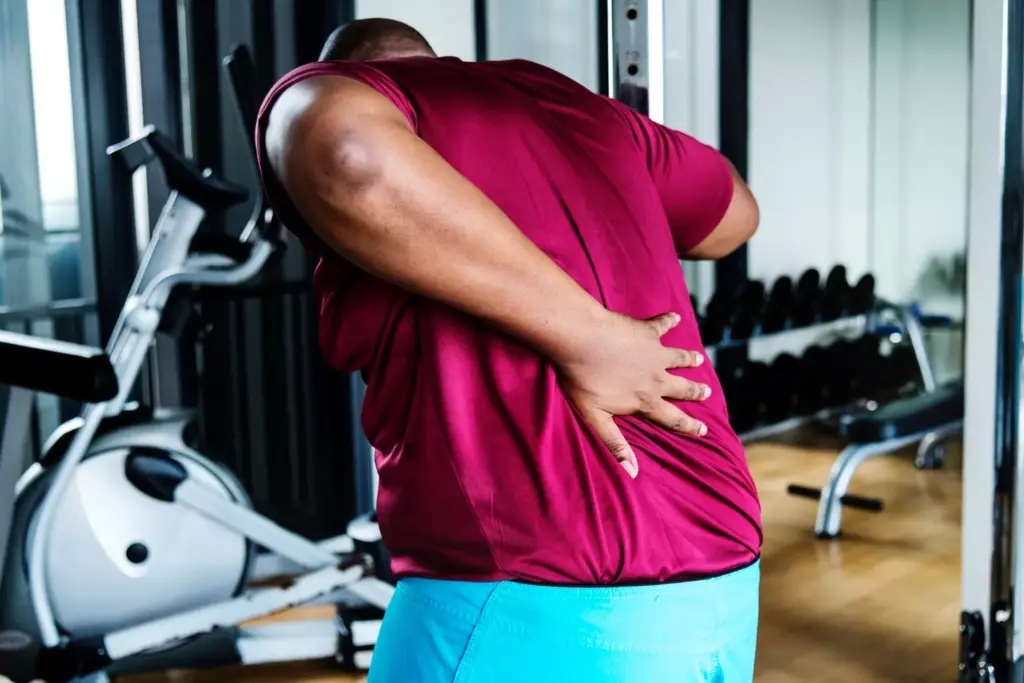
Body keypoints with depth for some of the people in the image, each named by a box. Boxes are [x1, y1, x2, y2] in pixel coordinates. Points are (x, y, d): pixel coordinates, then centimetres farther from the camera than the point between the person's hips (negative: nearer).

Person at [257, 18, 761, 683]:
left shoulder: (327, 93, 0)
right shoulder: (572, 104, 17)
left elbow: (348, 157, -25)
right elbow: (737, 212, 32)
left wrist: (582, 337, -16)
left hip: (532, 609, -7)